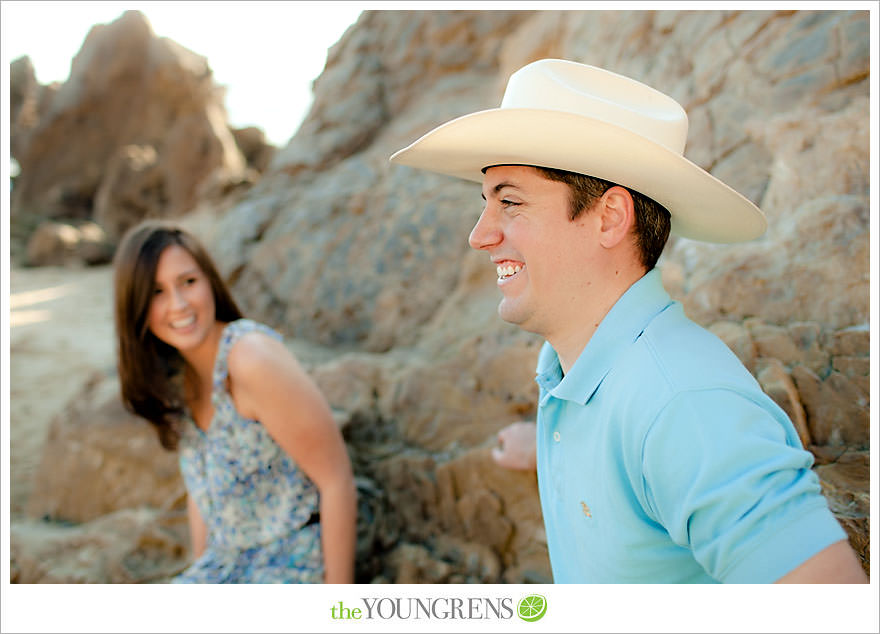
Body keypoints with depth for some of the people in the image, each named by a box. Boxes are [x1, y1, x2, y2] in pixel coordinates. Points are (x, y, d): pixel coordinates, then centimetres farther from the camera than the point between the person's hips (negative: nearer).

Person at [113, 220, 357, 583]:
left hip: (294, 564, -8)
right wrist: (202, 579, 15)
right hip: (230, 563, 8)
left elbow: (336, 478, -22)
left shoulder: (251, 358, -24)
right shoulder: (174, 376, 3)